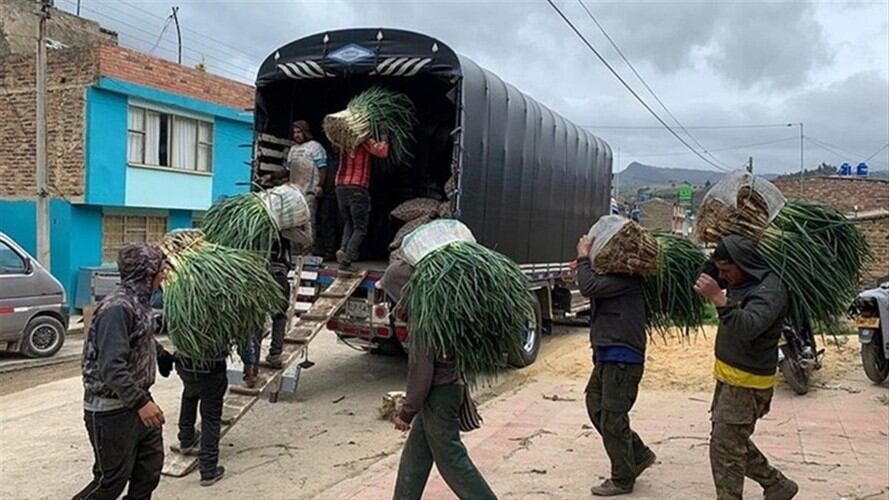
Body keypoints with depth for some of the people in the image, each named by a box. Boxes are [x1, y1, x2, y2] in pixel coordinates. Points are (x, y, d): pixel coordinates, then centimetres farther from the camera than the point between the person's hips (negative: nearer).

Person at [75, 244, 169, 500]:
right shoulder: (118, 308, -24)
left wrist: (164, 356, 42)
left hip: (137, 402, 10)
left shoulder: (139, 302, 7)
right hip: (111, 410, -10)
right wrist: (140, 402, -37)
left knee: (150, 468, 16)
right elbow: (112, 367, -32)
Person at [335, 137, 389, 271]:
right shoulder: (364, 141, -8)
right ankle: (346, 262, -8)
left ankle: (343, 248, 2)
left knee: (349, 221, 25)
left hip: (341, 187, 6)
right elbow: (382, 153, -15)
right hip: (358, 188, -5)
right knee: (360, 228, 3)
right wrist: (384, 140, 2)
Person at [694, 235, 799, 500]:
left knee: (725, 448, -7)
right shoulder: (741, 282, 7)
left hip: (748, 384, -10)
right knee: (735, 442, 20)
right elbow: (704, 280, 20)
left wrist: (718, 299, -48)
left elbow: (748, 327, -36)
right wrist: (716, 258, 5)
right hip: (729, 378, 10)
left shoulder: (769, 289, -20)